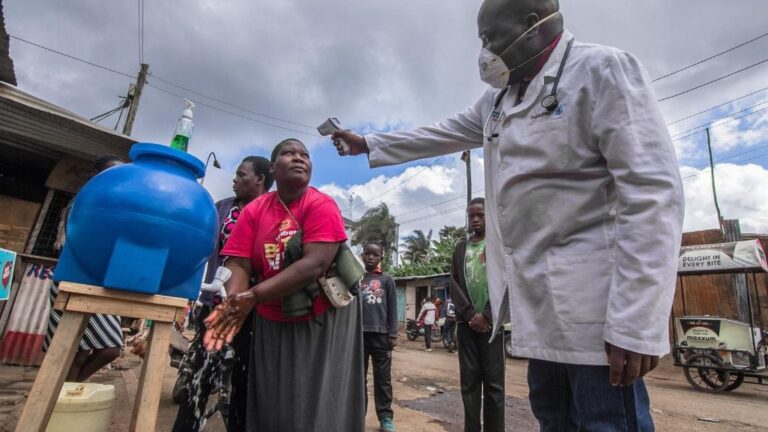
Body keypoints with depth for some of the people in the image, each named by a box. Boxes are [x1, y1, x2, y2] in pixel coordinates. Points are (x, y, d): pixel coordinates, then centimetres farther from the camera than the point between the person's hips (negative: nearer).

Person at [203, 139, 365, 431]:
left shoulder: (322, 205, -15)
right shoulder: (254, 210, -3)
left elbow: (315, 265, -25)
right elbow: (238, 264, -9)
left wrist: (254, 296, -30)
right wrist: (232, 302, -30)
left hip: (323, 318, -3)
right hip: (273, 321, 4)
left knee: (318, 405, 4)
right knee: (271, 406, 12)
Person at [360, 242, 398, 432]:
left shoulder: (387, 280, 8)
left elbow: (392, 308, 5)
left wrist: (393, 334, -2)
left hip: (380, 334, -1)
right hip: (358, 333, 1)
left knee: (383, 378, 4)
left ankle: (385, 416, 12)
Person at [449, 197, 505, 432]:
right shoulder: (461, 247, 15)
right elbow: (453, 283, 7)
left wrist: (486, 315, -12)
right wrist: (469, 313, -7)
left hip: (490, 320, -3)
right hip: (466, 321, 3)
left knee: (493, 380, -1)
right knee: (469, 380, 5)